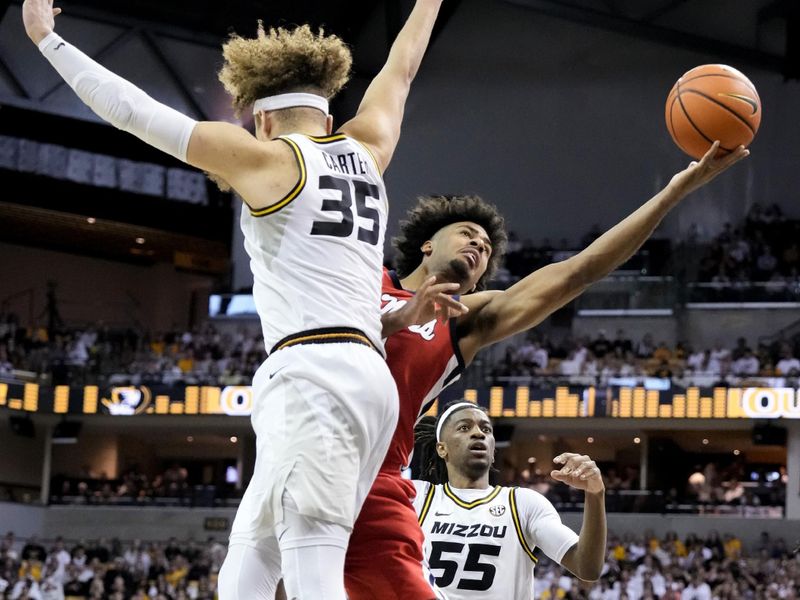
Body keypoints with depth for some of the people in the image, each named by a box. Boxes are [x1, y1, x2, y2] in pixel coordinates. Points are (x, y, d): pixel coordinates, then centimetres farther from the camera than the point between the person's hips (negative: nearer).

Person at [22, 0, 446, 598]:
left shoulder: (269, 158, 2)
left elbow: (133, 111, 4)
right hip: (370, 376, 8)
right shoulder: (367, 151, 18)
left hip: (310, 375, -8)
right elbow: (400, 70, 38)